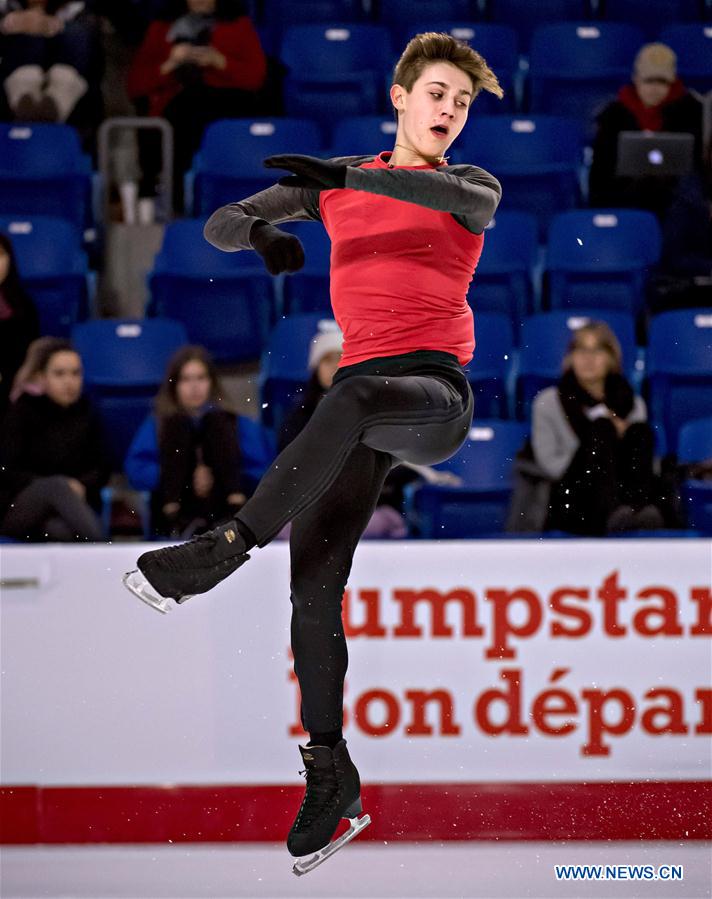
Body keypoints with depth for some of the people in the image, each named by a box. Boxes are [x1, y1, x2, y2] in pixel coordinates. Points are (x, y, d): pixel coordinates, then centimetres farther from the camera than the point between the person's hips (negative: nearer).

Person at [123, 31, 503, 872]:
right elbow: (221, 224, 17)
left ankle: (230, 545, -43)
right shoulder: (335, 182, 19)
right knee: (314, 584, -8)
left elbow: (465, 199, -16)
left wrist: (351, 176, -29)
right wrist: (261, 235, -8)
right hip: (362, 407, 4)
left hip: (438, 398, -4)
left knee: (352, 396, -39)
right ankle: (329, 771, -1)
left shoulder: (472, 186, 10)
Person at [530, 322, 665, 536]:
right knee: (601, 427, -27)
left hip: (621, 492, 2)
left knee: (641, 431, -23)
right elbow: (550, 466, 4)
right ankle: (613, 514, -54)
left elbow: (641, 462, 16)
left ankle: (641, 507, -50)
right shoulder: (548, 403, 14)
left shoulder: (632, 403, 22)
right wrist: (607, 437, -2)